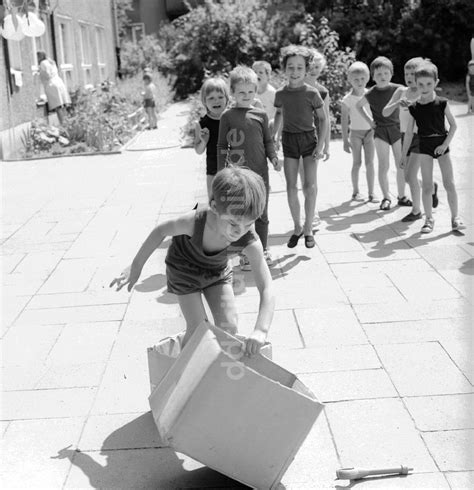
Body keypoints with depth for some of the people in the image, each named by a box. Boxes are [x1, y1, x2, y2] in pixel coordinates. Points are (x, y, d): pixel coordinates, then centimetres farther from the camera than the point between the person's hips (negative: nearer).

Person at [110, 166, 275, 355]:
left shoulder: (250, 242, -36)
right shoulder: (195, 221, -42)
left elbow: (267, 289, -38)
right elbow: (160, 231, -20)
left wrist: (261, 330, -53)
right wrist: (136, 266, -11)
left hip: (217, 271, 2)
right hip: (184, 269, -2)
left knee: (229, 327, -6)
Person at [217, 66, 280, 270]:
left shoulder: (261, 114, 4)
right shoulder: (227, 116, -1)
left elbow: (268, 140, 13)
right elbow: (221, 146, 3)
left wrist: (273, 157, -5)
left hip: (260, 172, 2)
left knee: (261, 214, 10)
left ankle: (263, 250, 26)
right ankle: (245, 254, 15)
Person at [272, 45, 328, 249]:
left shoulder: (312, 93, -10)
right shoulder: (281, 93, -1)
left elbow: (323, 119, -3)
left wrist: (320, 145, -10)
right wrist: (272, 136, 12)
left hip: (309, 139, -2)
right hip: (289, 140, 2)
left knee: (309, 186, -7)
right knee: (291, 187, 1)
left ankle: (308, 229, 4)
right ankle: (297, 227, 14)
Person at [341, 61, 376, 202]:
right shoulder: (347, 99, -9)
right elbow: (344, 121, -7)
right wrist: (345, 140, -9)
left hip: (370, 132, 2)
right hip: (355, 132, -2)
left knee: (369, 162, -1)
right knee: (357, 163, 2)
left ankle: (371, 193, 3)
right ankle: (355, 191, 15)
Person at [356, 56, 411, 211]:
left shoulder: (397, 89, -5)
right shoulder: (371, 94, -7)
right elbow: (358, 105, 10)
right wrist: (369, 120, 5)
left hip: (396, 128, 2)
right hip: (380, 131, -2)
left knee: (401, 165, 5)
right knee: (383, 166, -3)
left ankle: (402, 196, 18)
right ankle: (386, 197, 6)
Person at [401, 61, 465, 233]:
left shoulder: (442, 103, -3)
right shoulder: (414, 108, -1)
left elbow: (453, 125, 1)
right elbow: (409, 132, 4)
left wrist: (445, 144, -9)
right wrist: (404, 154, 5)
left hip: (441, 145, 0)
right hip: (425, 146, 1)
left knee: (449, 183, 0)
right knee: (427, 185, 1)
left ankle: (455, 217, 9)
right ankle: (429, 219, 10)